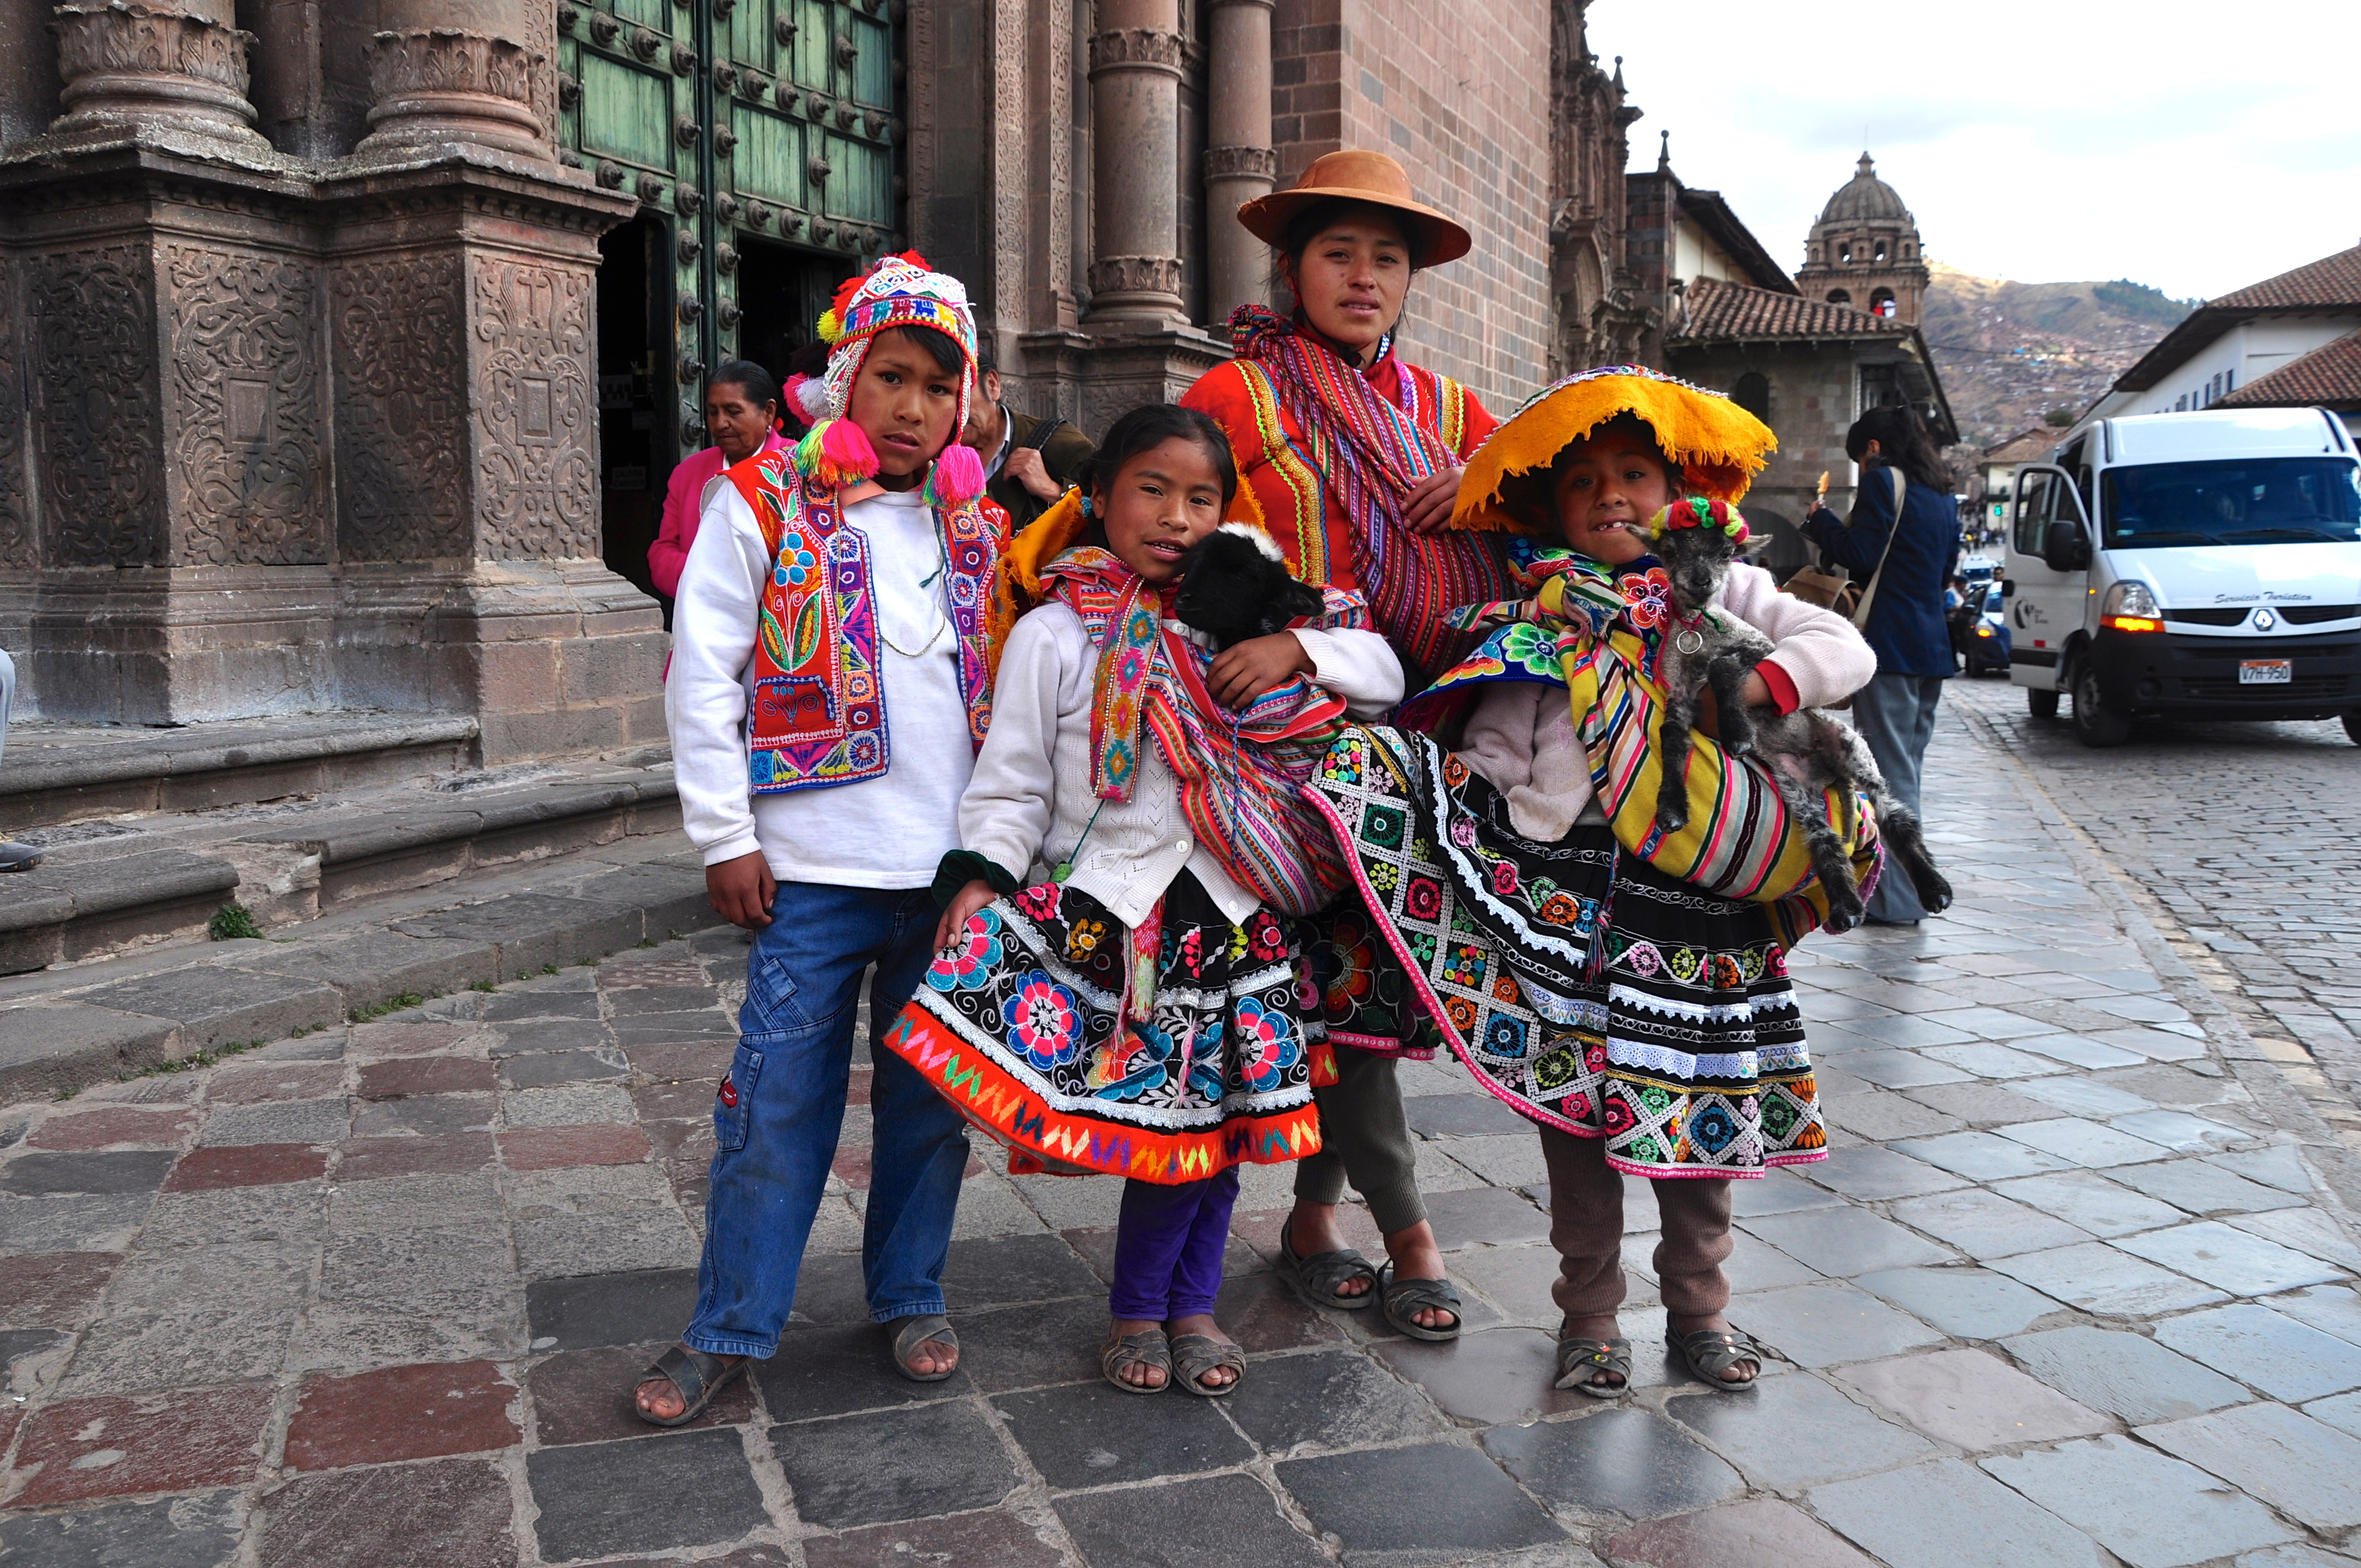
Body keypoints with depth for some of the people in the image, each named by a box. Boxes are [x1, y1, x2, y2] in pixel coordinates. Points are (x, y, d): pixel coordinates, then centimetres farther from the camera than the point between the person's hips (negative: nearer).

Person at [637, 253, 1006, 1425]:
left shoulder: (976, 525, 10)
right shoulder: (763, 505, -3)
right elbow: (701, 678, -5)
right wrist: (724, 837, -8)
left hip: (952, 864, 4)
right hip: (814, 869, -3)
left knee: (932, 1093, 12)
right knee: (781, 1101, 0)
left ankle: (910, 1296, 29)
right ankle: (729, 1329, 15)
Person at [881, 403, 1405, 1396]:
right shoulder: (1054, 634, 0)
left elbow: (1384, 674, 11)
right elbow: (1013, 784, -2)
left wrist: (1296, 649, -6)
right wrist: (980, 876, -16)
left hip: (1234, 911, 4)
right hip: (1111, 909, -3)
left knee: (1220, 1112, 7)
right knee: (1163, 1117, -4)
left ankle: (1186, 1307, 27)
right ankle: (1140, 1312, 19)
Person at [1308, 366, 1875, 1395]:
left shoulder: (1727, 594, 10)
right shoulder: (1541, 620, 8)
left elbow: (1844, 650, -1)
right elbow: (1496, 751, 3)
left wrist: (1753, 683, -16)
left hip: (1698, 890, 1)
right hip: (1566, 895, 0)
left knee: (1699, 1104, 8)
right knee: (1574, 1103, 6)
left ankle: (1699, 1309, 28)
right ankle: (1589, 1316, 22)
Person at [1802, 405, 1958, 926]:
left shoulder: (1882, 481, -6)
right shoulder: (1941, 493, 20)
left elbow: (1861, 556, -11)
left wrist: (1819, 521, 3)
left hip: (1890, 644, -9)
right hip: (1932, 643, 9)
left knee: (1890, 771, -7)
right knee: (1907, 769, 14)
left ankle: (1897, 899, -7)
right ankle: (1909, 888, 19)